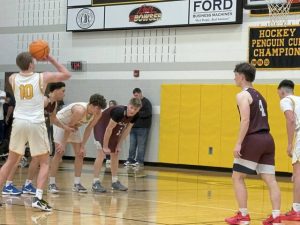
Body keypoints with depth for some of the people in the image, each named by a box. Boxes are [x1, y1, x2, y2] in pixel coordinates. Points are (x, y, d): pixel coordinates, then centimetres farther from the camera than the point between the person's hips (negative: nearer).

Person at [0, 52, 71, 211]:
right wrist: (51, 59, 12)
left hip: (19, 123, 3)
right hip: (36, 124, -3)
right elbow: (66, 74, 9)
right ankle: (38, 198, -6)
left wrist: (26, 60, 21)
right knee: (44, 163, 9)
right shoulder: (43, 77, -5)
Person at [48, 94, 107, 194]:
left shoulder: (98, 114, -18)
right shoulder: (80, 110, -38)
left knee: (80, 154, 0)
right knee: (59, 152, -15)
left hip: (74, 125, 7)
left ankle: (77, 184, 6)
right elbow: (69, 126, -28)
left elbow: (89, 128, -7)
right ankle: (51, 183, -11)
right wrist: (63, 144, -22)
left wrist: (83, 146, -8)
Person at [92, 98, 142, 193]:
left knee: (115, 154, 10)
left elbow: (126, 130, -4)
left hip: (114, 130, 8)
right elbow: (109, 129, -30)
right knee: (102, 153, -16)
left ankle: (115, 181, 20)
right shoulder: (119, 112, -36)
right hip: (101, 126, -7)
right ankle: (95, 183, -16)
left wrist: (119, 145, -3)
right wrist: (105, 146, -23)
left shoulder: (135, 116, -16)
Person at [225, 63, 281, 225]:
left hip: (253, 140, -8)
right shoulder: (258, 95, 21)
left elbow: (245, 120, -18)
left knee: (237, 177, 2)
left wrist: (238, 144, -21)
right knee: (270, 179, 2)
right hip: (267, 139, 8)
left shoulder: (243, 95, -6)